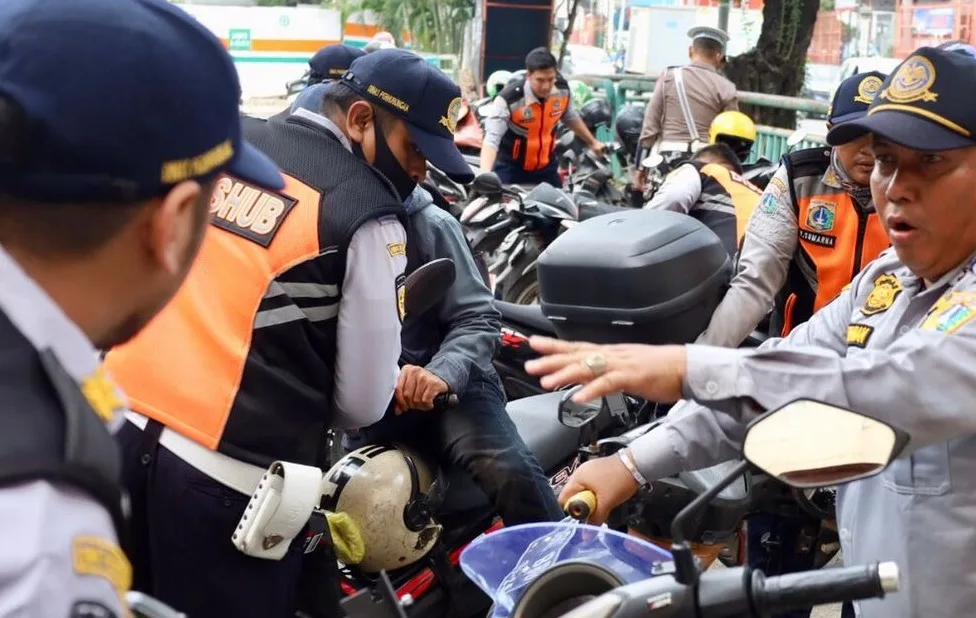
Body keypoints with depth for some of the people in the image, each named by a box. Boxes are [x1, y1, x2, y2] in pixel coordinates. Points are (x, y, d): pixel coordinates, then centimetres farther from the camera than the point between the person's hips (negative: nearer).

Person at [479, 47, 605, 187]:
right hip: (510, 168, -5)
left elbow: (570, 117, 11)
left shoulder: (562, 90, -12)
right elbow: (491, 138, -36)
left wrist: (592, 142, 23)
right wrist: (485, 175, -52)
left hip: (545, 166, 5)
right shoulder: (509, 99, -29)